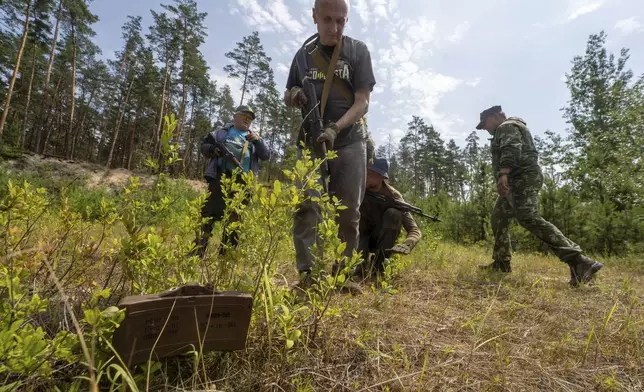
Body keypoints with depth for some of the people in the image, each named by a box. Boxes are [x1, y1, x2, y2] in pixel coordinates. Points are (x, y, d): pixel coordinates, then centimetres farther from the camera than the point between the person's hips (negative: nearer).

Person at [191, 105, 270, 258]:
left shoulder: (253, 137, 21)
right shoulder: (223, 131, 18)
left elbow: (266, 156, 12)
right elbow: (204, 145, 18)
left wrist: (258, 141, -5)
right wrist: (212, 149, -6)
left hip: (242, 182, 2)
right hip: (221, 177, -1)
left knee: (234, 218, 4)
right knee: (209, 214, -6)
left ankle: (225, 255, 13)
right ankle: (197, 252, 0)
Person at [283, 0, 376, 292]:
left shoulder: (357, 51, 2)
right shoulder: (304, 54, 9)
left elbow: (362, 102, -6)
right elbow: (288, 97, 17)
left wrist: (334, 129, -22)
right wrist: (292, 97, -8)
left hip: (348, 142, -1)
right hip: (310, 142, 2)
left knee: (349, 213, -2)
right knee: (306, 207, -9)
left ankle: (340, 273, 11)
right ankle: (306, 274, -5)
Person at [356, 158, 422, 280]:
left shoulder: (393, 196, -22)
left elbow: (415, 230, -27)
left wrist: (405, 246, -47)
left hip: (382, 239, 2)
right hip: (362, 236, -2)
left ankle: (379, 263, -20)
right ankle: (362, 267, -3)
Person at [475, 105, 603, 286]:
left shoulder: (506, 126, -2)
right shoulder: (508, 129, 31)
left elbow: (511, 150, -21)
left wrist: (503, 174, -34)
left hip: (521, 178, -11)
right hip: (517, 181, 11)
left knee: (529, 219, -23)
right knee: (498, 217, 11)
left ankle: (578, 262, -27)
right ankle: (501, 263, 13)